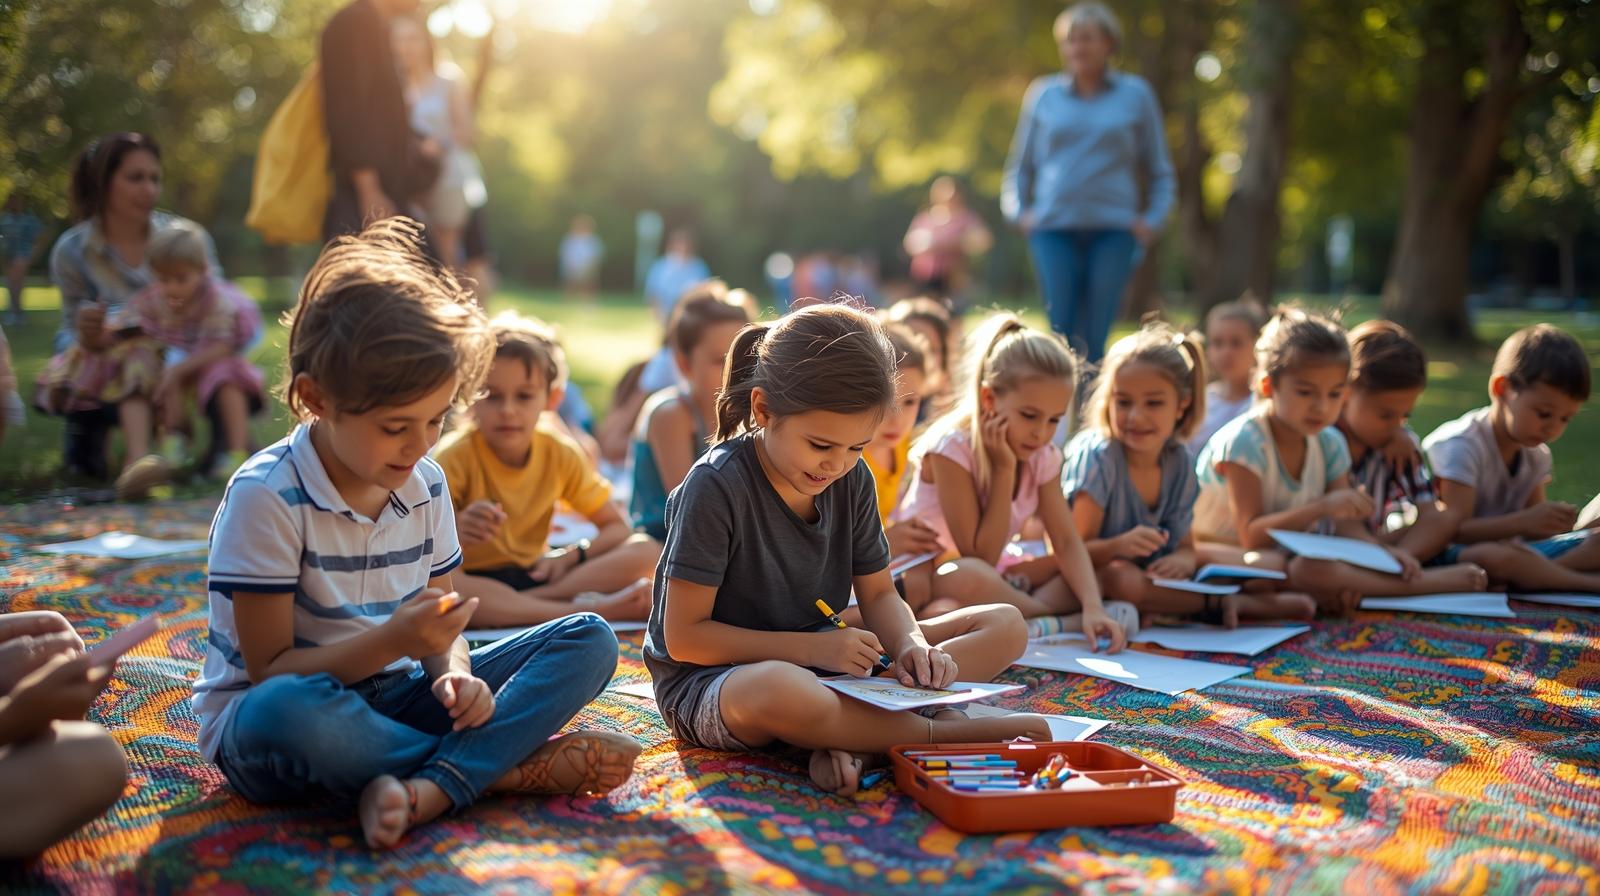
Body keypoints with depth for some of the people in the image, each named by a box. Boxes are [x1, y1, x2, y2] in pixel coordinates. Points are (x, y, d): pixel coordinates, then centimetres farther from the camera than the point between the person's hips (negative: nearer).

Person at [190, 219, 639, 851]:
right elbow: (271, 672, -17)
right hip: (265, 726, -6)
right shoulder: (265, 498, -17)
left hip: (389, 698, 6)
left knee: (589, 640, -7)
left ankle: (427, 788, -29)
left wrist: (453, 673, -16)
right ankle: (506, 767, -22)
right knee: (285, 711, -44)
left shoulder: (425, 485, 2)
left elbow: (439, 628, 8)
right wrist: (390, 642, -32)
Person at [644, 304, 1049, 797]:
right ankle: (946, 732, -23)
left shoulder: (852, 479, 0)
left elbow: (879, 594, 8)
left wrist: (912, 643, -15)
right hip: (708, 685, -7)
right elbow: (684, 636, -18)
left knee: (1006, 626, -4)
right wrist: (811, 648, -23)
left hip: (825, 669, 7)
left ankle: (845, 738, -24)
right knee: (780, 691, -46)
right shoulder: (716, 486, -19)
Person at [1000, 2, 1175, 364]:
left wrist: (1152, 219, 2)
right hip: (1053, 228, 1)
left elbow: (1160, 170, 15)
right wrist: (1018, 212, 5)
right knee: (1061, 331, -7)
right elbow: (1020, 165, 19)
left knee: (1095, 336, -5)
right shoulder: (1043, 94, 10)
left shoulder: (1136, 93, 9)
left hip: (1113, 229, 0)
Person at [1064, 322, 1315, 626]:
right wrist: (1119, 546, -39)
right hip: (1095, 578, -5)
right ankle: (1224, 604, -20)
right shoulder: (1098, 455, -16)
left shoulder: (1180, 462, 0)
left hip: (1148, 579, 5)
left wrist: (1184, 560, -21)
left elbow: (1185, 546, 4)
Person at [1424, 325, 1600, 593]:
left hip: (1510, 550, 8)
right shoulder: (1461, 447, -17)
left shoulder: (1536, 455, 9)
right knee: (1492, 557, -41)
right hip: (1451, 555, -8)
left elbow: (1531, 531, 11)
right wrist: (1523, 521, -32)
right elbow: (1453, 529, -23)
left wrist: (1551, 520, -13)